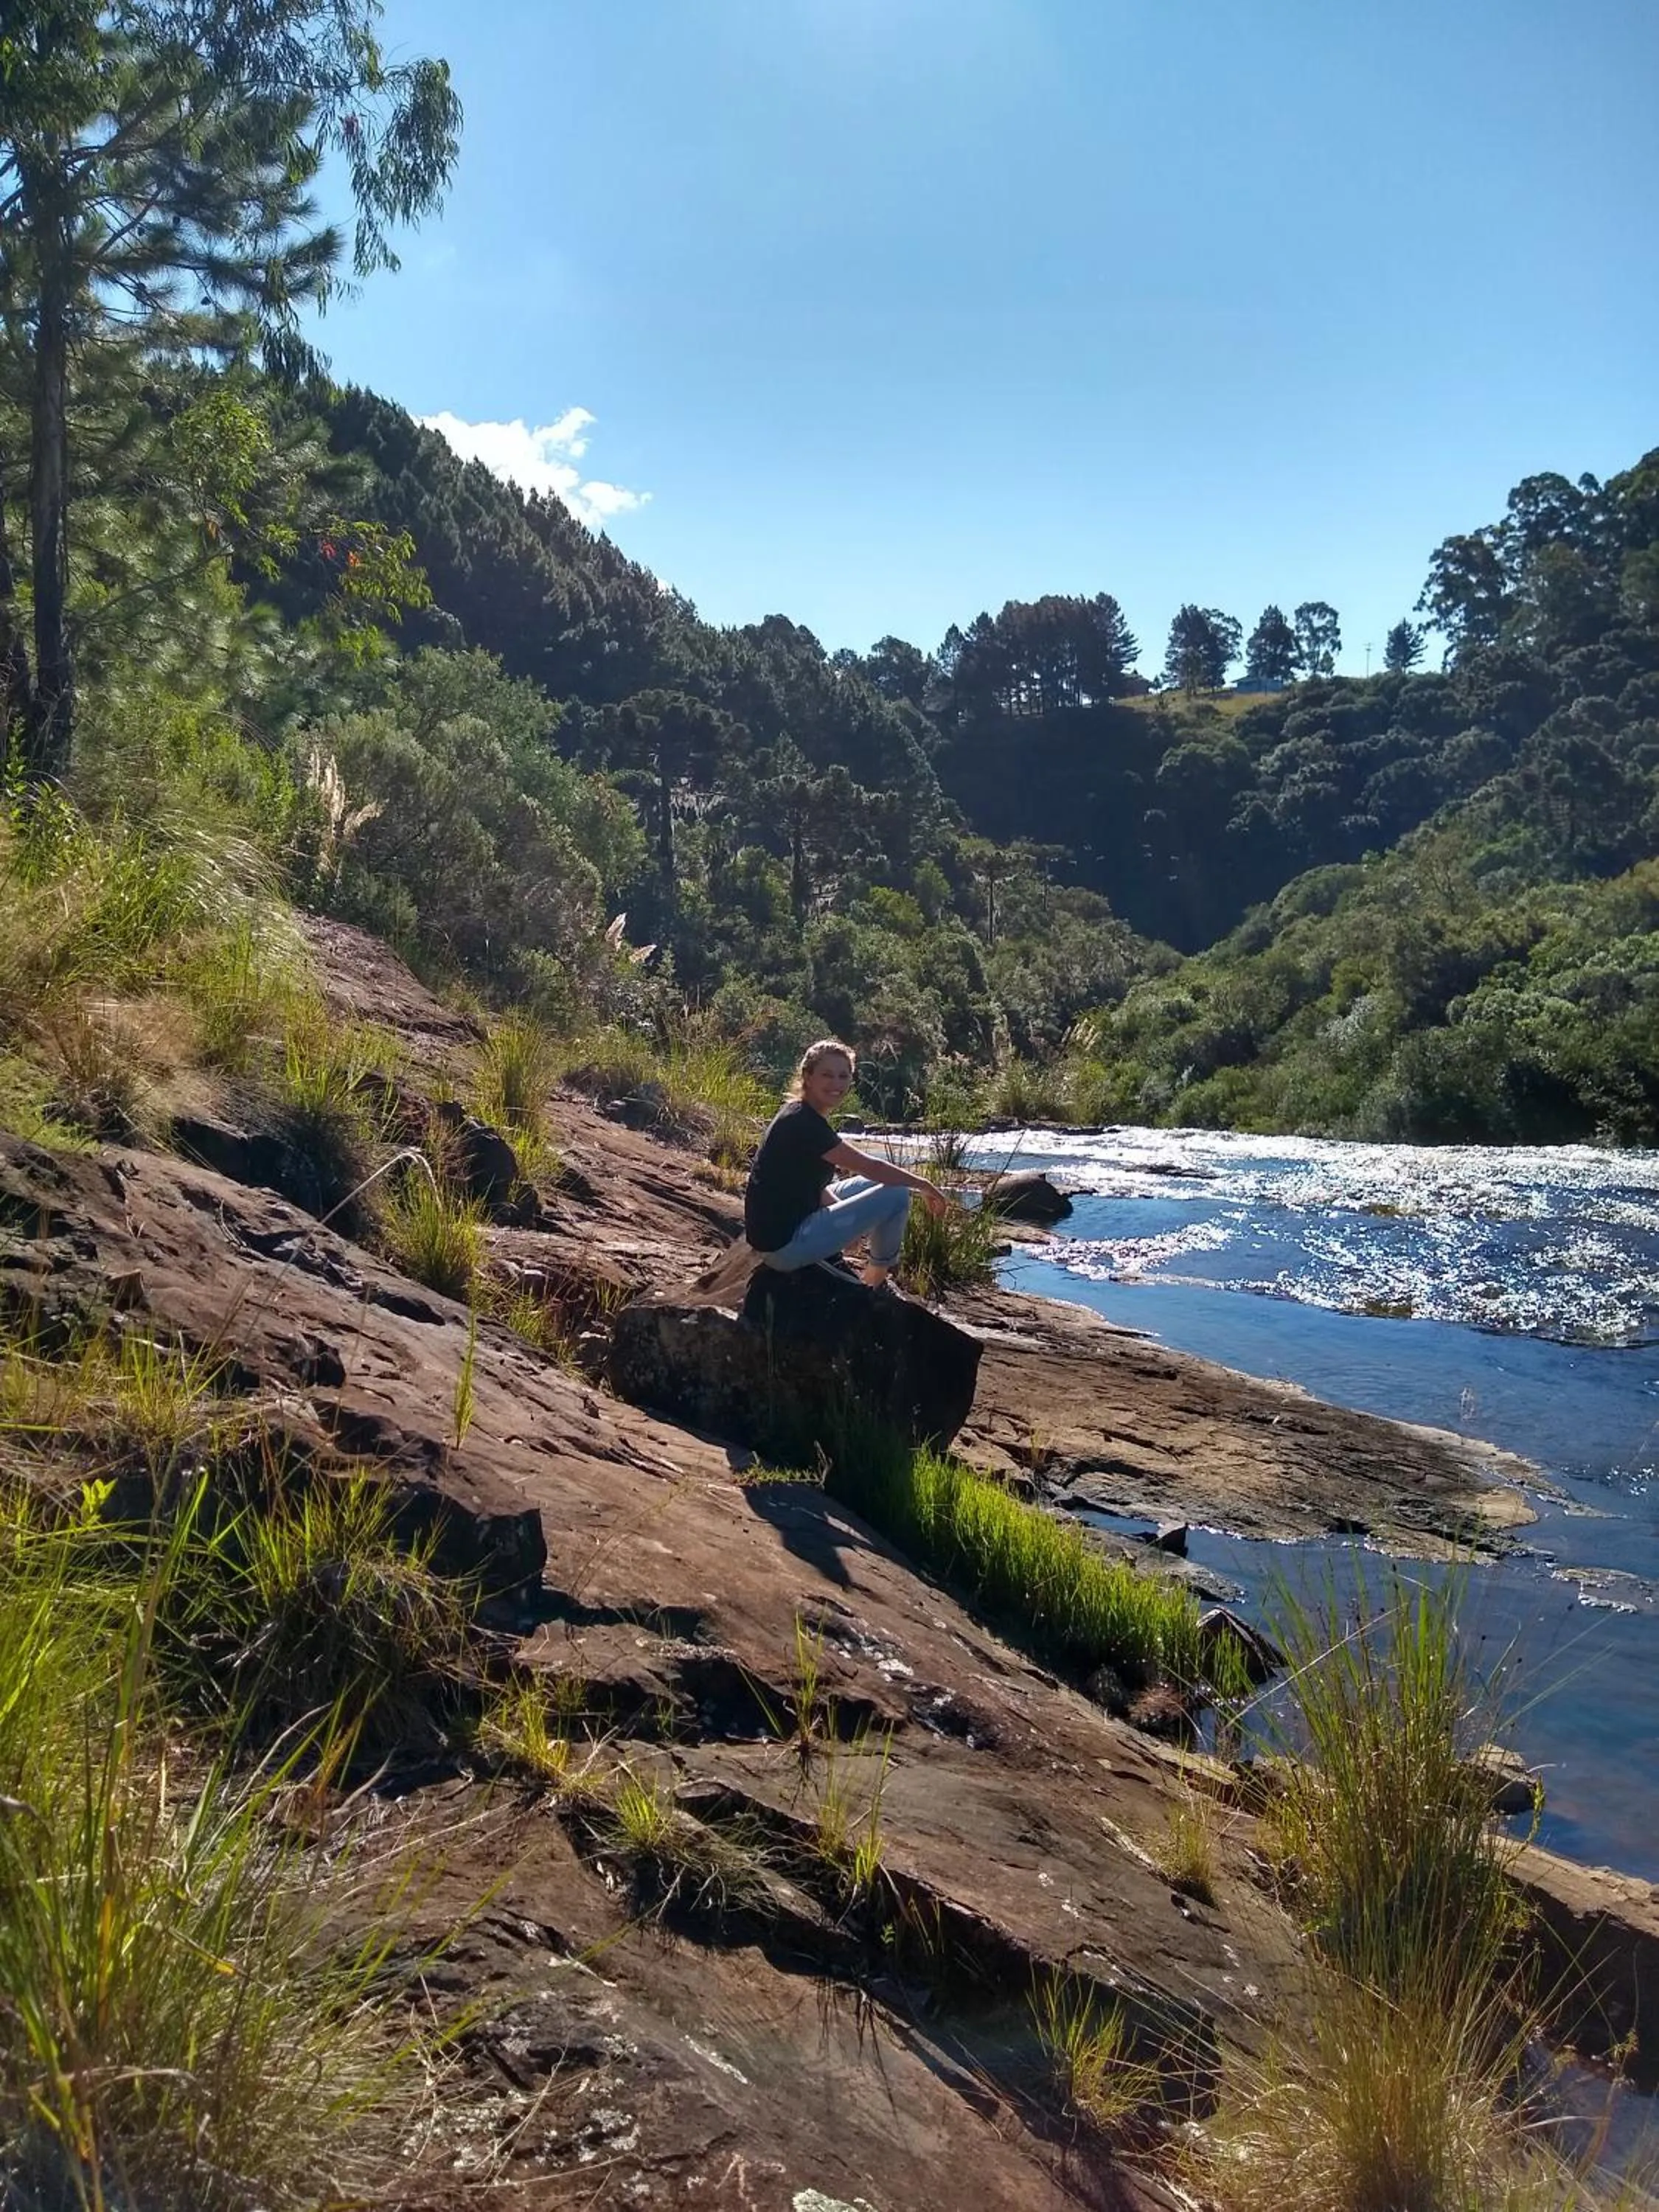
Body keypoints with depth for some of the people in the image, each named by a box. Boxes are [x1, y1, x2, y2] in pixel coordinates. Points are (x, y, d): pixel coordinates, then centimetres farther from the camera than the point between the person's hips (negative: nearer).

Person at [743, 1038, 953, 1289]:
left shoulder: (800, 1115, 10)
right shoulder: (803, 1123, -20)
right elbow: (869, 1166, -18)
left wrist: (850, 1223, 0)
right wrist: (923, 1185, -6)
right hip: (783, 1245, -10)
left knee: (875, 1182, 19)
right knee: (896, 1195, -11)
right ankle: (877, 1277, 9)